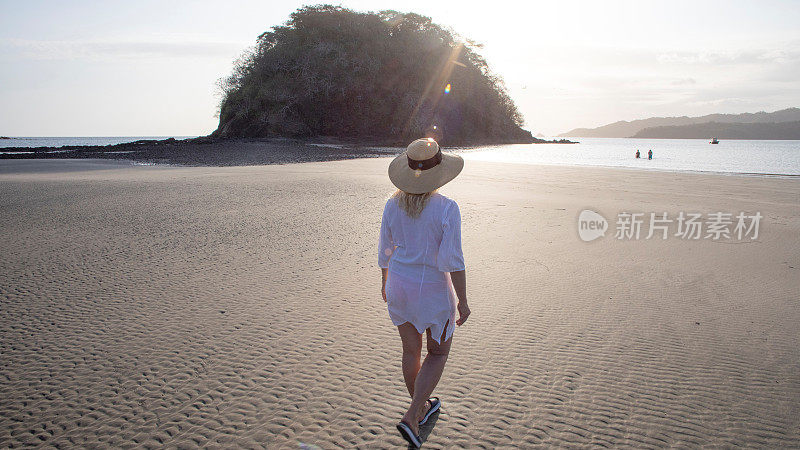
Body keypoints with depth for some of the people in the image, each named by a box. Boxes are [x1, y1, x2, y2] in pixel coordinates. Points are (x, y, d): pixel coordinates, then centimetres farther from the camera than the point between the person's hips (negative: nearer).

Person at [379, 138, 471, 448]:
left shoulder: (393, 205, -7)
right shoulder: (446, 208, -20)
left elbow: (385, 252, 3)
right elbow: (453, 260, -20)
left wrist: (385, 283, 19)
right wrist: (462, 301, -10)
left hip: (399, 285, 4)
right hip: (433, 291, -4)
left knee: (411, 350, 21)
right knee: (438, 352, 16)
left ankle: (422, 407, 41)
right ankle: (411, 417, 7)